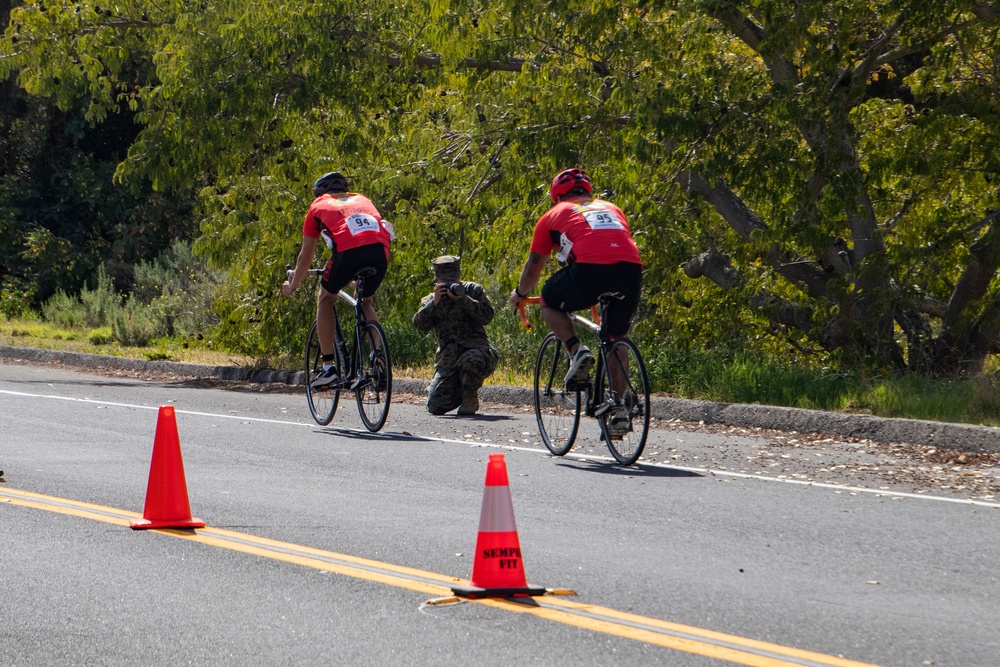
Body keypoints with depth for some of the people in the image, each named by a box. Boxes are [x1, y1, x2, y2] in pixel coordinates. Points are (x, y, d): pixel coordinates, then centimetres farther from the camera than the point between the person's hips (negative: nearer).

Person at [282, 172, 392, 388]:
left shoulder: (318, 207, 28)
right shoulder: (361, 200, 38)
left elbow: (305, 258, 33)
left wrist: (292, 286, 50)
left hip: (349, 250, -4)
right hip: (381, 250, 4)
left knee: (325, 299, 20)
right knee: (365, 300, 29)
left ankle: (328, 367, 12)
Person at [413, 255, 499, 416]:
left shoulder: (473, 290, 7)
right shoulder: (430, 300, 13)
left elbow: (487, 316, -9)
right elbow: (420, 325, -5)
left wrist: (462, 299, -16)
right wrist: (434, 302, -17)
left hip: (476, 349, -3)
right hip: (448, 359, 3)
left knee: (470, 360, -42)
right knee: (435, 406, -13)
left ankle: (470, 398, -12)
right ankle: (460, 393, 22)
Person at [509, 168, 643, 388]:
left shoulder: (554, 215, 24)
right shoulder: (612, 209, 35)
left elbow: (533, 267, 30)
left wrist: (519, 294, 50)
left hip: (589, 269, -4)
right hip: (631, 270, 4)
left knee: (549, 304, 23)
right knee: (617, 336, 23)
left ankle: (576, 350, 0)